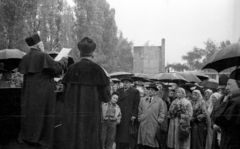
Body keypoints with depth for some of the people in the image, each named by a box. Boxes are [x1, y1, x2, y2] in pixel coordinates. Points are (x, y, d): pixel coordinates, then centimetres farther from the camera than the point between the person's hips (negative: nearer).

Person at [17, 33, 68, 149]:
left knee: (29, 115, 13)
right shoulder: (42, 56, -13)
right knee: (44, 116, 2)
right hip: (43, 92, -7)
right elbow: (56, 68, -15)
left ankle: (26, 139, 17)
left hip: (28, 92, 7)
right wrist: (64, 60, 2)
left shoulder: (26, 58, 8)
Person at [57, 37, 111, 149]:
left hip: (71, 112, 3)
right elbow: (106, 97, -2)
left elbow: (64, 93, 7)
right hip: (90, 112, -3)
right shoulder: (96, 69, -4)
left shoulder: (72, 68, 4)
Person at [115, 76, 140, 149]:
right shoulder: (119, 91, 16)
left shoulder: (135, 92, 2)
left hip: (130, 118, -4)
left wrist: (134, 115, -12)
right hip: (120, 117, 4)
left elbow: (136, 105, -3)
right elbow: (116, 102, 14)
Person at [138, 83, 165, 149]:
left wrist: (158, 122, -5)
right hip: (143, 126, 3)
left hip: (154, 127, -2)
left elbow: (161, 114, 4)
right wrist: (140, 119, 4)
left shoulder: (160, 101, 7)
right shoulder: (142, 100, 16)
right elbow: (139, 112, 16)